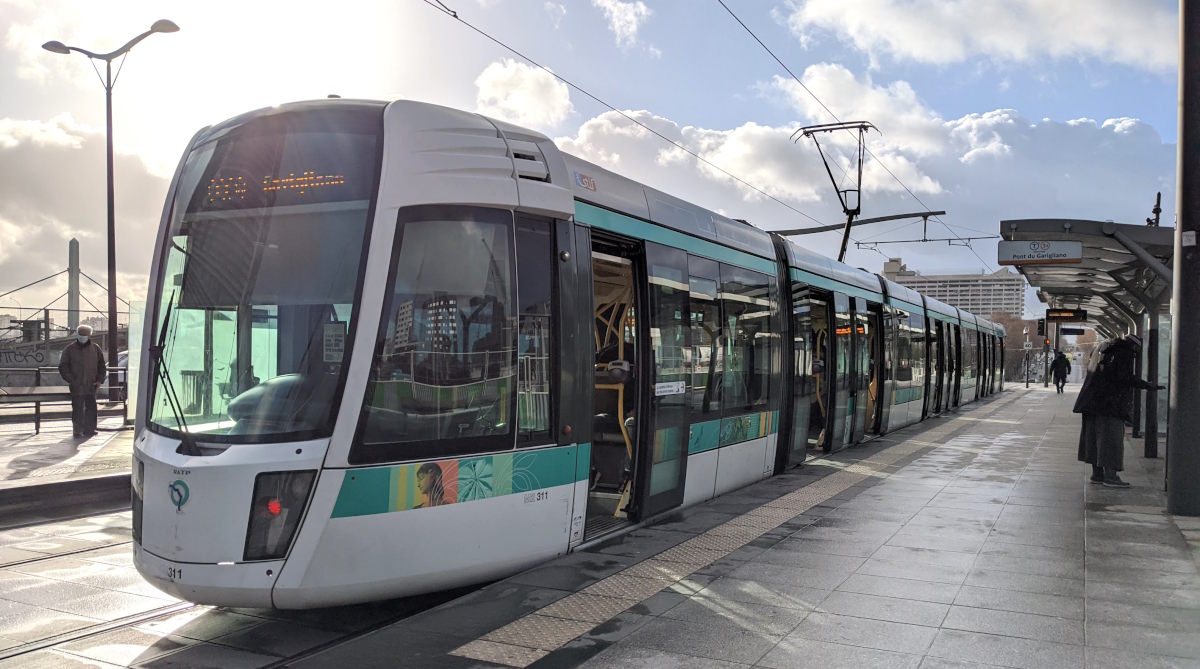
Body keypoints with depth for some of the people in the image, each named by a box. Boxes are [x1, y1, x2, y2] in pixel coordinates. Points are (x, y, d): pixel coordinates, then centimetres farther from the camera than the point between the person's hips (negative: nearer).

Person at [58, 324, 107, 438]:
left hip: (91, 386, 2)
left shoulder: (95, 348, 9)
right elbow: (63, 367, 4)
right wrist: (70, 379, -7)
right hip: (76, 386, -2)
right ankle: (78, 430, 3)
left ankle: (89, 429, 13)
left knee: (91, 407, 4)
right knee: (77, 408, -3)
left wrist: (100, 380, 4)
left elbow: (101, 366, 15)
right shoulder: (69, 349, 2)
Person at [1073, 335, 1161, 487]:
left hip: (1095, 401, 9)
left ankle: (1097, 473, 14)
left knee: (1096, 438, 10)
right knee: (1111, 438, -9)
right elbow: (1125, 377, -17)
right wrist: (1148, 385, -14)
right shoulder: (1125, 353, -6)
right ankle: (1110, 476, -11)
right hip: (1111, 405, -9)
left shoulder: (1108, 351, 21)